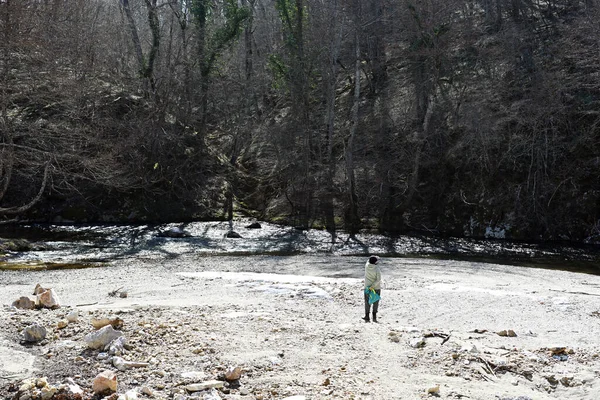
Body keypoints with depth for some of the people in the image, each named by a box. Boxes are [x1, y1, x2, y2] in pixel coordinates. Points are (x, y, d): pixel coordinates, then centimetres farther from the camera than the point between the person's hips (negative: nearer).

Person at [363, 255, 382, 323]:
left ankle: (367, 317, 7)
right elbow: (378, 279, -22)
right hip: (376, 288, -3)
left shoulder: (366, 266, -7)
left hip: (367, 287, 3)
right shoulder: (377, 269, -17)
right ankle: (374, 317, 9)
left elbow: (368, 261, 17)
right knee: (375, 303, 9)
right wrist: (372, 286, -20)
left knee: (367, 302, 9)